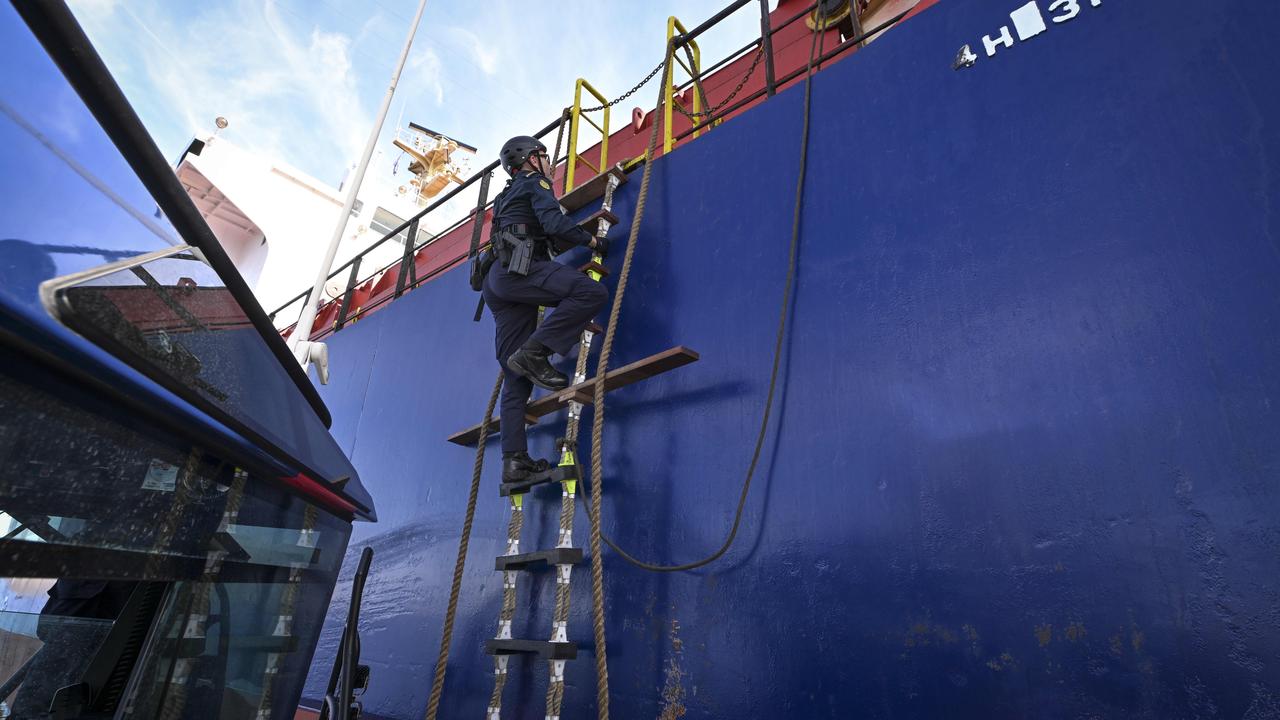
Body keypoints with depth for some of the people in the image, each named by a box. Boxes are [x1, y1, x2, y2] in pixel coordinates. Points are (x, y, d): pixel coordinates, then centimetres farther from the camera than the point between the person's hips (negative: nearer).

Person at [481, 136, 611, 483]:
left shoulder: (507, 196, 36)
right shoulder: (535, 182, 10)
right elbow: (555, 223, -7)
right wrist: (591, 240, 4)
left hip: (497, 279, 9)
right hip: (519, 268, -9)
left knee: (516, 376, 0)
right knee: (593, 292, -25)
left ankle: (514, 461, -6)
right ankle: (534, 353, -27)